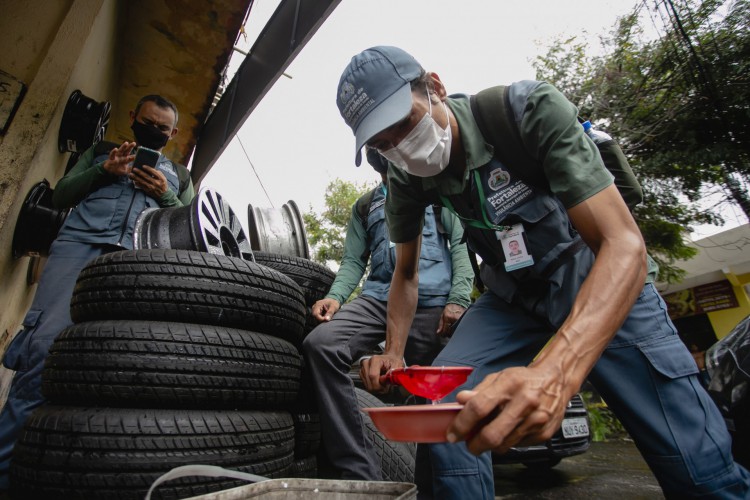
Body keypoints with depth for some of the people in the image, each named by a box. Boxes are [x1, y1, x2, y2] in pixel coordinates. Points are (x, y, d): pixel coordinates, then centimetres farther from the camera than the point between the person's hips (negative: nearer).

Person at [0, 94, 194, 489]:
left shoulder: (179, 175, 28)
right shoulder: (100, 151, 30)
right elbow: (60, 196, 19)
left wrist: (167, 196, 0)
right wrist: (104, 169, 3)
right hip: (79, 243, 1)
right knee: (47, 341, -21)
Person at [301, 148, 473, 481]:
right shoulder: (364, 206, 26)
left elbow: (460, 244, 8)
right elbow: (353, 260, 18)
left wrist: (458, 298, -8)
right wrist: (335, 296, -3)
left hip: (431, 301, -1)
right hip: (378, 298, 2)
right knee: (319, 344, -23)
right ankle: (361, 474, -18)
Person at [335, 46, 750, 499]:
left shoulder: (531, 107, -24)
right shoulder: (405, 179, -10)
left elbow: (624, 245, -32)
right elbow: (406, 272, 5)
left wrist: (556, 370, -47)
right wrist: (394, 352, -10)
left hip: (605, 281, -2)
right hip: (510, 296, 3)